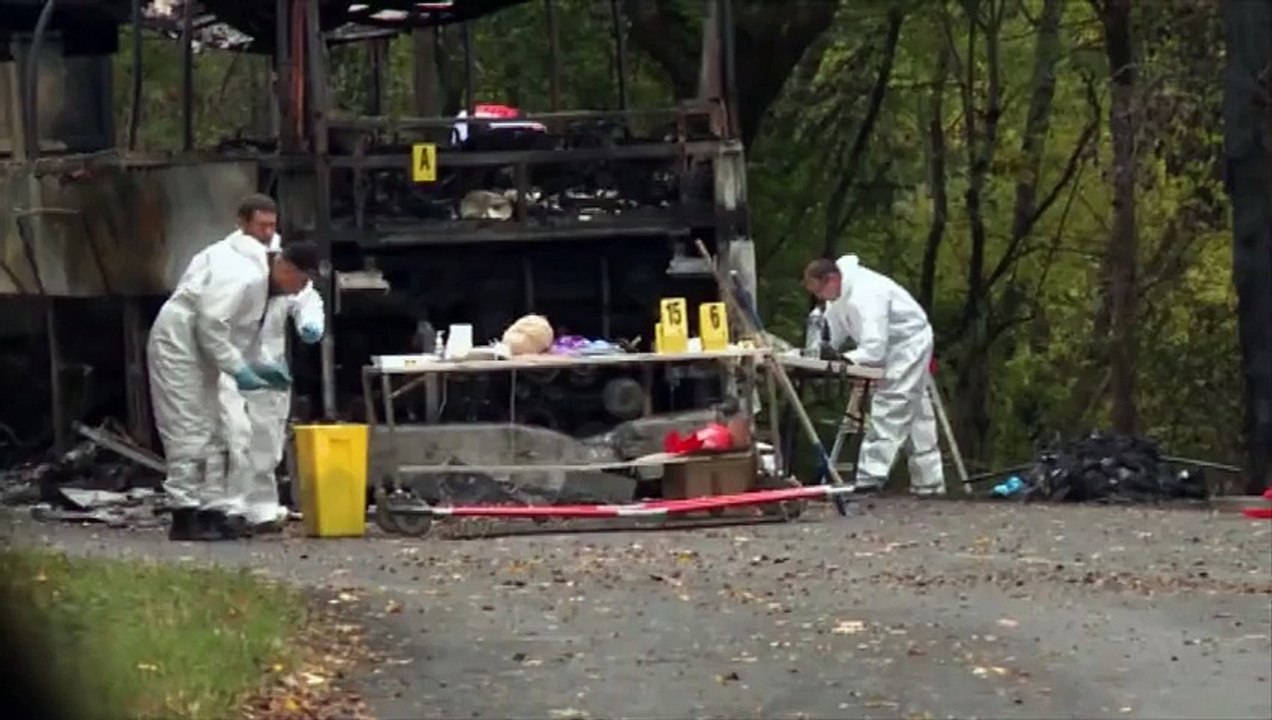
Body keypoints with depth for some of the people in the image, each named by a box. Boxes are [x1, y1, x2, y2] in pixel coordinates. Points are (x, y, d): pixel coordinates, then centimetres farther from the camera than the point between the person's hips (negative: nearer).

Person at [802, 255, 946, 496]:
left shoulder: (864, 296, -34)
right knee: (915, 415, 14)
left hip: (909, 343, -10)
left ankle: (870, 480, -22)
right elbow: (831, 336, 0)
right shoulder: (839, 293, -3)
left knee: (888, 411, -16)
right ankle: (929, 481, 21)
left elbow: (873, 350, -37)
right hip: (890, 348, 10)